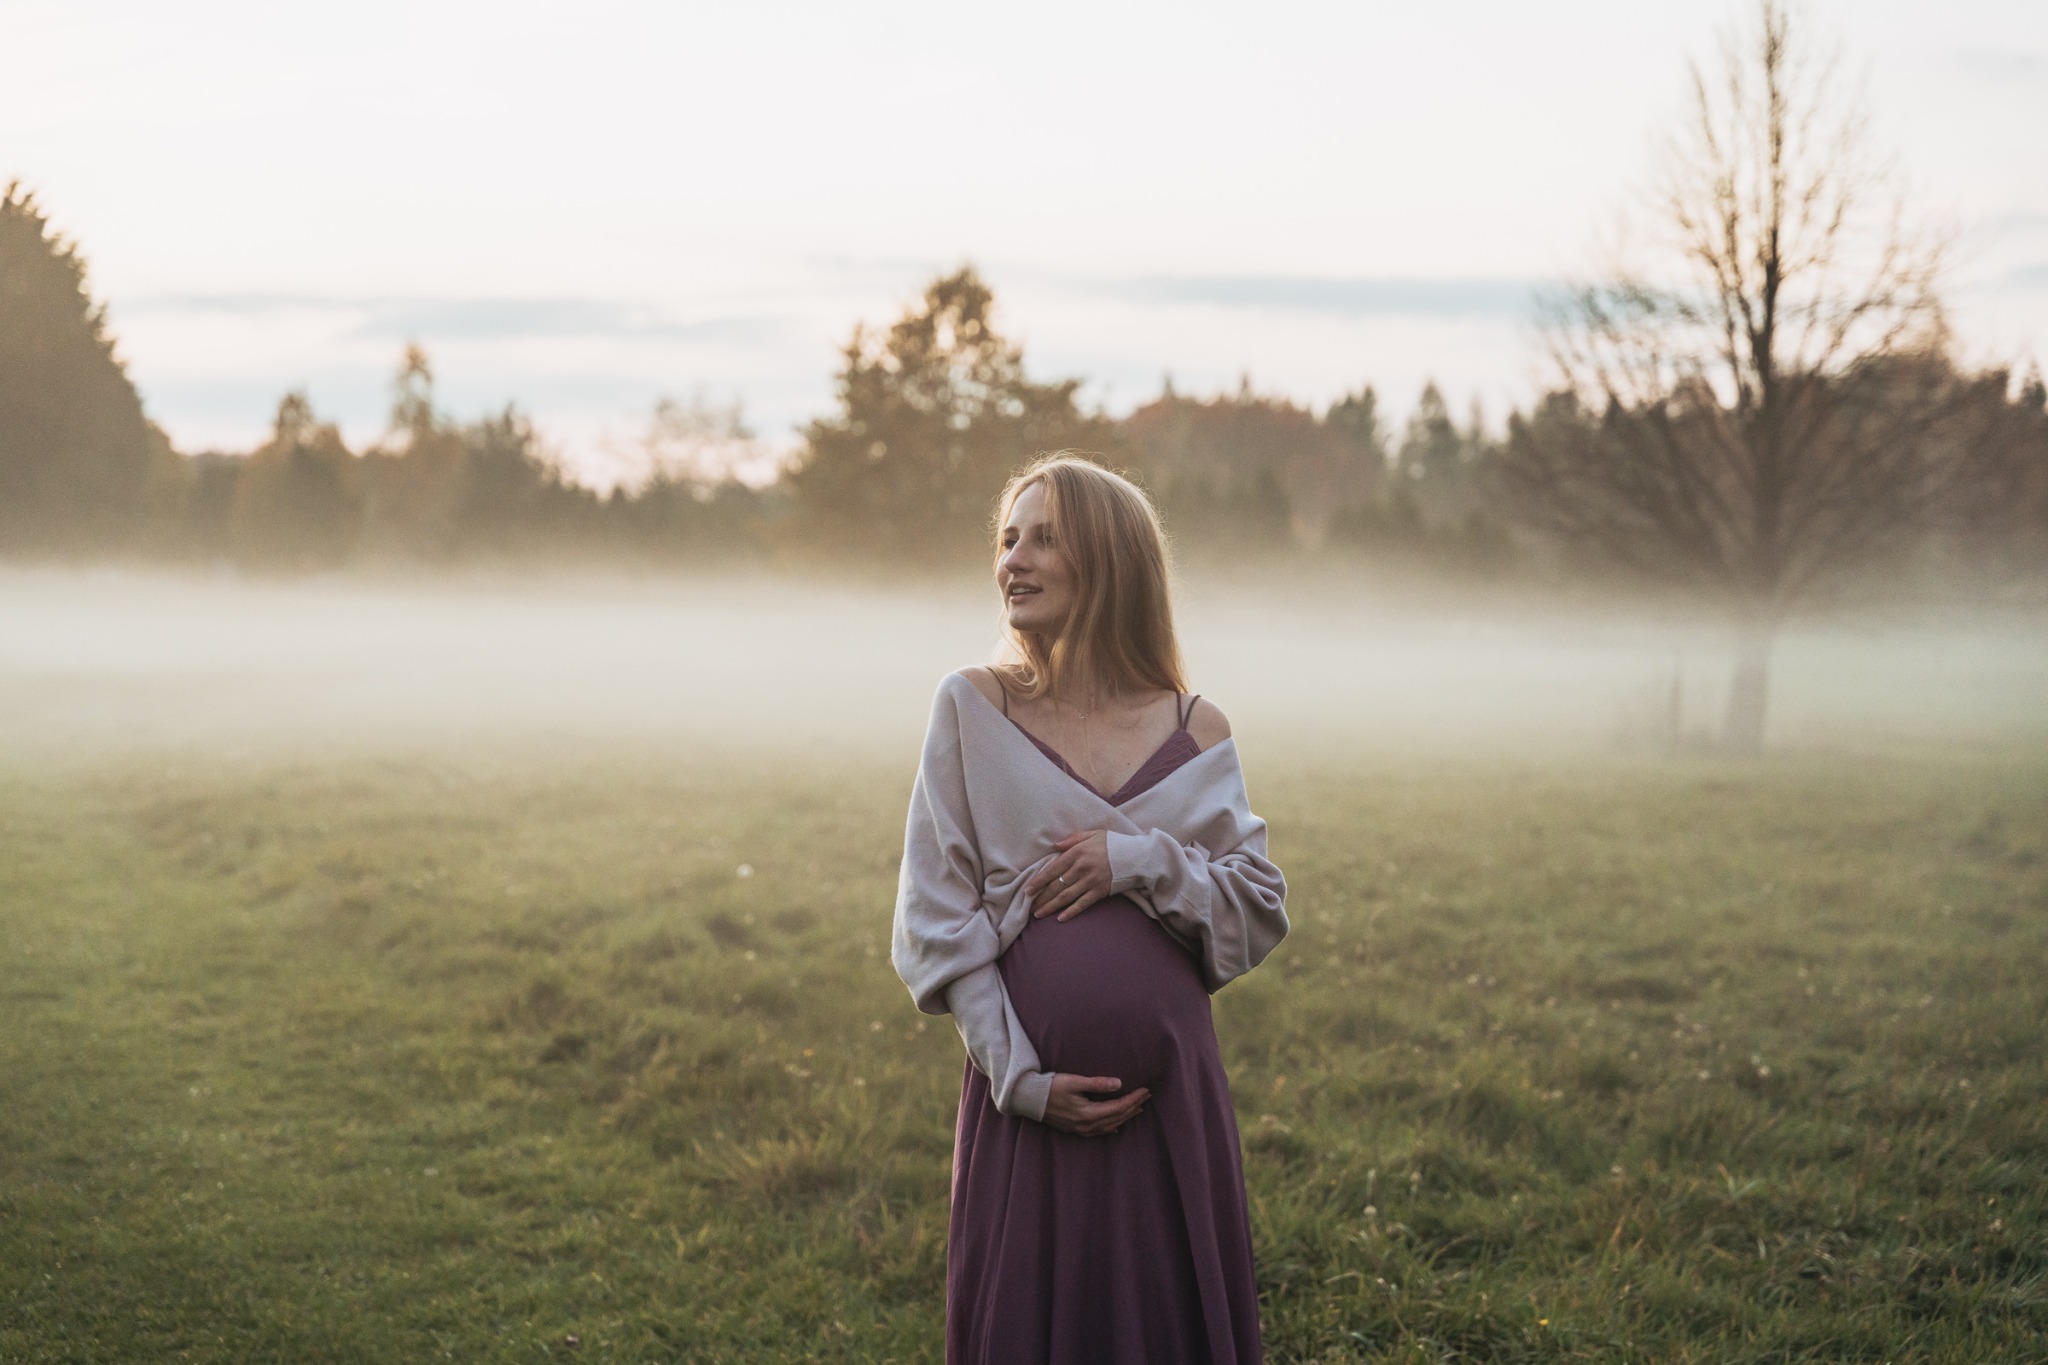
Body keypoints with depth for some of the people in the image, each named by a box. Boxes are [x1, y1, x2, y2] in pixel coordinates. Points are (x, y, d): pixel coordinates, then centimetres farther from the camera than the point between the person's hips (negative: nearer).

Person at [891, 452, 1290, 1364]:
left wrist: (1143, 860, -13)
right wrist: (1020, 1077, -10)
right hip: (1027, 1100, -1)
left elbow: (1262, 912, 3)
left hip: (1170, 1094, 2)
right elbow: (935, 925, -3)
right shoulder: (971, 708, -1)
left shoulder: (1195, 733, 4)